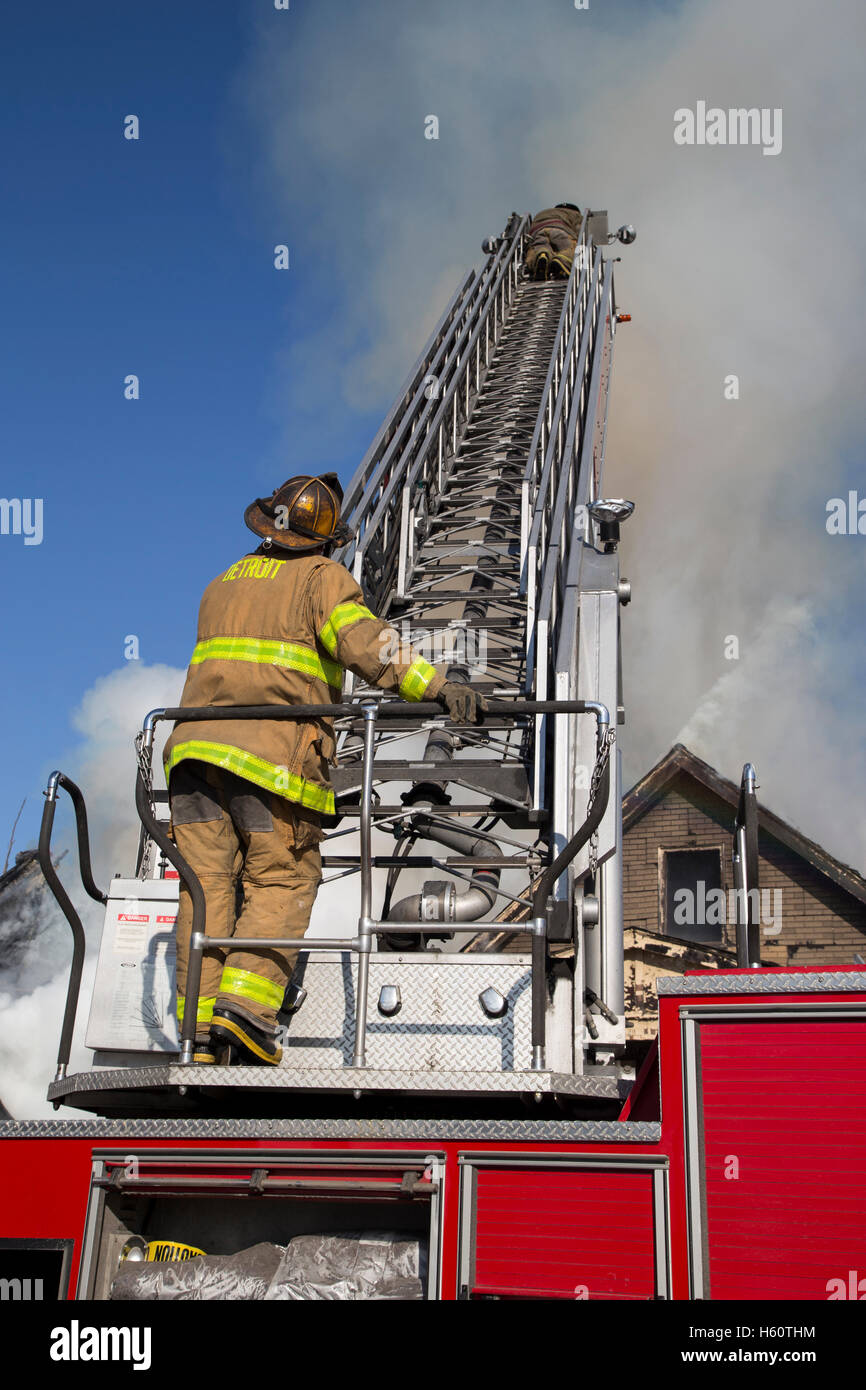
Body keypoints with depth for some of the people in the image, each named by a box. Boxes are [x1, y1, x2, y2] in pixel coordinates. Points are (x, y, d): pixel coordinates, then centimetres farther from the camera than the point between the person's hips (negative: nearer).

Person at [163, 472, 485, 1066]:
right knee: (282, 882, 0)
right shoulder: (322, 577, 4)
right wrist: (437, 687, -22)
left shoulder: (223, 584, 25)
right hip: (276, 751, -5)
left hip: (198, 741, 6)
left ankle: (200, 1027, 0)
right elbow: (365, 641, -14)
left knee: (207, 884, 4)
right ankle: (245, 1002, -15)